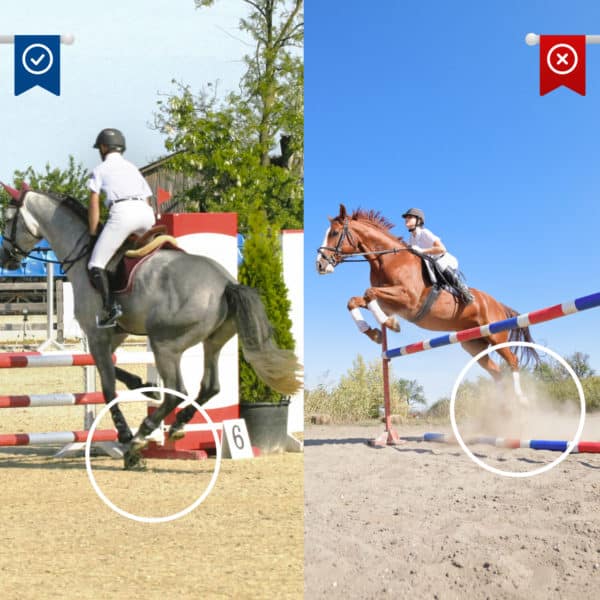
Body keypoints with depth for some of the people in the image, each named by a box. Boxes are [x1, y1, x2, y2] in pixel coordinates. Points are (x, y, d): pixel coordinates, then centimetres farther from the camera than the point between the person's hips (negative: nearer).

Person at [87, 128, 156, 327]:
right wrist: (144, 231, 31)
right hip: (147, 214, 6)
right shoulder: (133, 168, 32)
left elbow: (94, 204, 9)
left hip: (122, 212, -5)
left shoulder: (100, 169, 17)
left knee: (96, 265, -3)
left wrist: (93, 232, 15)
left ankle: (111, 306, -22)